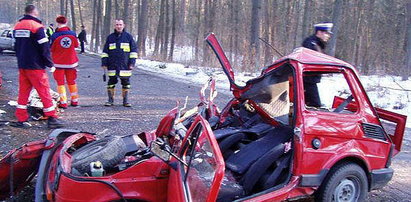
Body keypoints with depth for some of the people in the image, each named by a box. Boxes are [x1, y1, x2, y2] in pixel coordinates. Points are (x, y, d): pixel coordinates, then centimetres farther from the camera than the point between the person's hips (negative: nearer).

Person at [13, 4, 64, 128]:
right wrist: (50, 64, -6)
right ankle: (52, 119, -1)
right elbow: (44, 48, -14)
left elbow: (16, 46, 18)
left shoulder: (17, 26, 10)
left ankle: (21, 119, 15)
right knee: (44, 92, -2)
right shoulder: (37, 26, -13)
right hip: (35, 67, -7)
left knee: (23, 91, 12)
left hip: (22, 66, 7)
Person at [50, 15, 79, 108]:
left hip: (59, 63, -3)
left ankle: (63, 102, 2)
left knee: (60, 82, 6)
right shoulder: (72, 34, -6)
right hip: (71, 62, 3)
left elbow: (51, 50, -3)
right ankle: (75, 101, 21)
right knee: (71, 82, 16)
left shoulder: (54, 36, -13)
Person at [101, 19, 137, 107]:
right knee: (111, 82, 4)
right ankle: (110, 100, 14)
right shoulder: (110, 37, 9)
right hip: (112, 66, 1)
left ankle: (125, 101, 12)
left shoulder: (128, 37, 4)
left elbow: (134, 50, 5)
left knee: (125, 83, 3)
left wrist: (132, 62, -2)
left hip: (125, 65, -1)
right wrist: (104, 62, 5)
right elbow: (105, 51, 13)